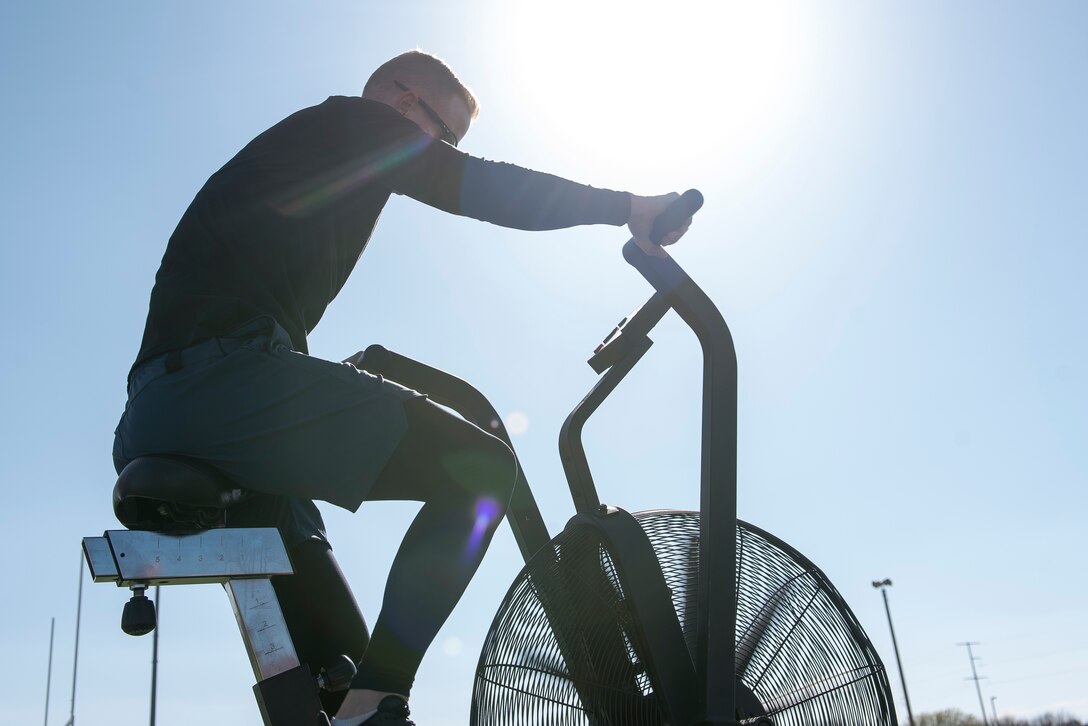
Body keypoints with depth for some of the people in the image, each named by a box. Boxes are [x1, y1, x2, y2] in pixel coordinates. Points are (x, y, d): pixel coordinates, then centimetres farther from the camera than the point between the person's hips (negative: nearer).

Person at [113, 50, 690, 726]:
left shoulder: (299, 151, 34)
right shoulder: (353, 122, 7)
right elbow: (482, 189, -6)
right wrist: (626, 205, -2)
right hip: (220, 374, -10)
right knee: (480, 468, -12)